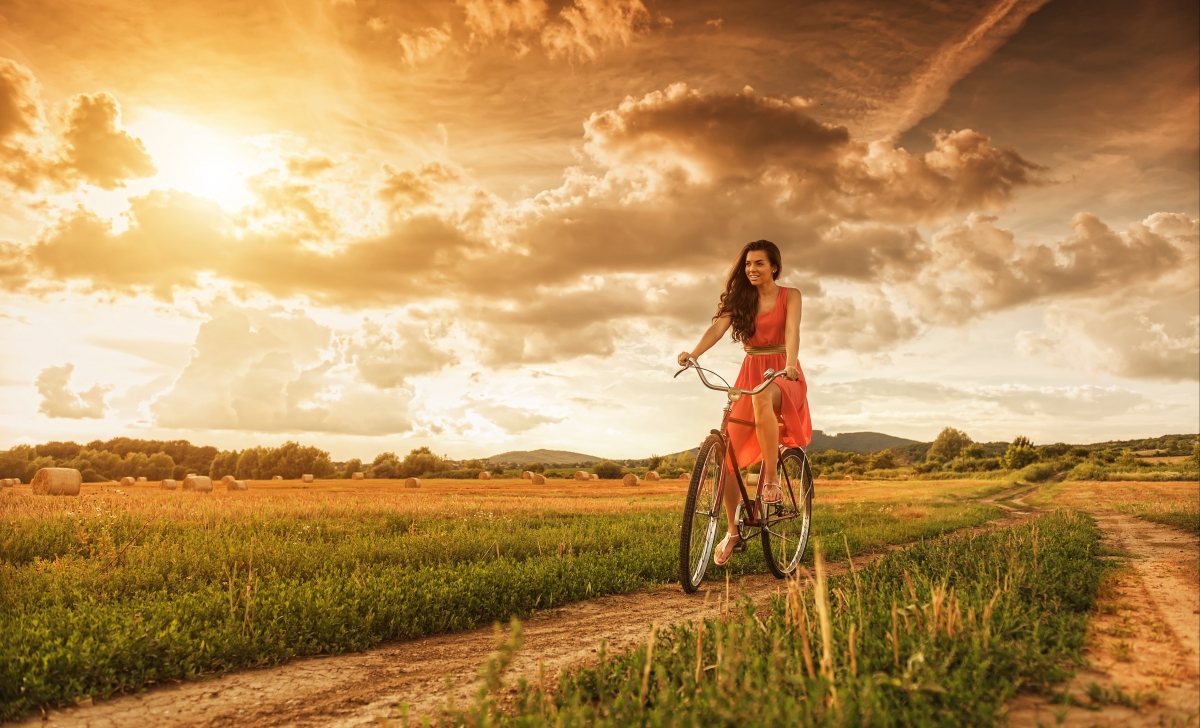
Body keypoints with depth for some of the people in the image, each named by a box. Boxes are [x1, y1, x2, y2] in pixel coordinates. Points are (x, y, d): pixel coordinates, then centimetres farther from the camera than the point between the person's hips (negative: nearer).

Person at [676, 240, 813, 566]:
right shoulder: (740, 298, 8)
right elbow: (717, 327, -9)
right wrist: (693, 353, -29)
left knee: (762, 396, -40)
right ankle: (732, 531, 8)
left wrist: (790, 363, -36)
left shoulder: (790, 296, 2)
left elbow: (792, 331, -15)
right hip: (749, 373, 3)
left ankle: (771, 479, -25)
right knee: (729, 451, -8)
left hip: (782, 375, -3)